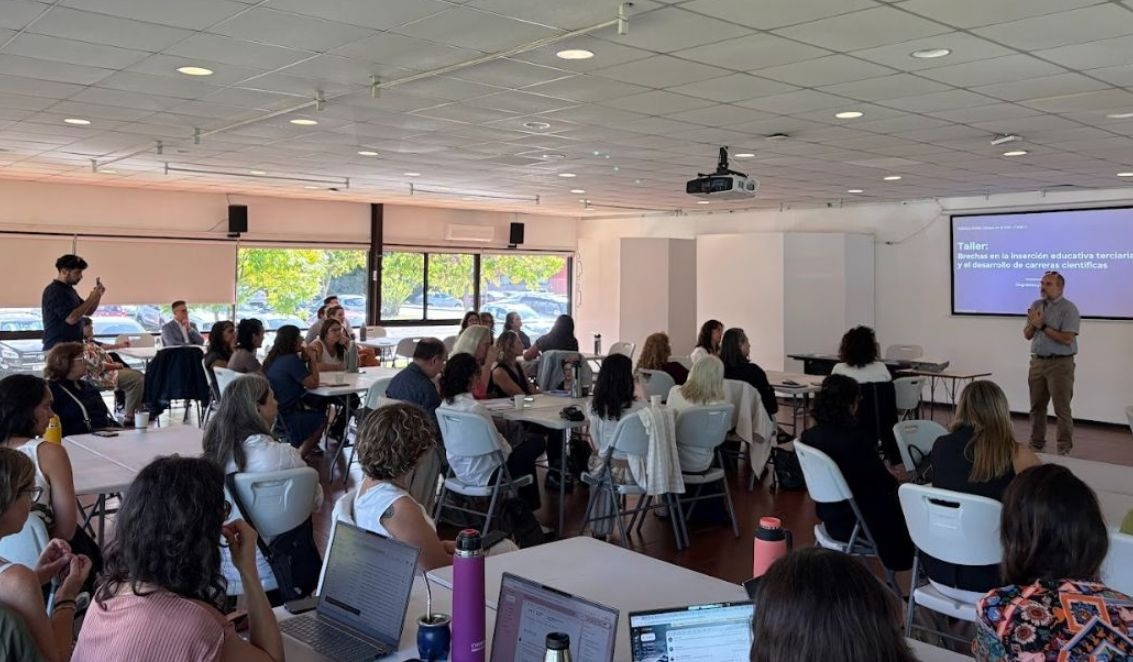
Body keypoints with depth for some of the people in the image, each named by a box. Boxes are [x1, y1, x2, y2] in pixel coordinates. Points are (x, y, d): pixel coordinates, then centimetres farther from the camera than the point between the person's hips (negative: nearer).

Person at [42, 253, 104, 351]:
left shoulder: (69, 289, 16)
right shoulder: (54, 291, -13)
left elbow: (88, 312, 21)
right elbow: (71, 318, -23)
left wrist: (98, 295, 3)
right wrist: (92, 298, -19)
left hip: (72, 347, 9)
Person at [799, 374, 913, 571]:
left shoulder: (810, 436, -7)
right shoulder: (856, 439, -28)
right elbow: (885, 483, -14)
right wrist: (894, 478, 8)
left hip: (831, 518, 7)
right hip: (857, 524, -7)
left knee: (892, 503, 29)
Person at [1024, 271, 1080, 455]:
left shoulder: (1068, 309, -10)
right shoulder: (1036, 306, 9)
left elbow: (1067, 338, -19)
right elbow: (1027, 335, 10)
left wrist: (1042, 326, -17)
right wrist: (1033, 323, -11)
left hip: (1060, 363, -6)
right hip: (1038, 362, 6)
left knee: (1062, 409, -4)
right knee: (1037, 406, 12)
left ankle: (1065, 450, 2)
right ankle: (1036, 444, 22)